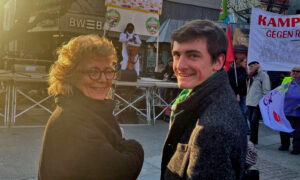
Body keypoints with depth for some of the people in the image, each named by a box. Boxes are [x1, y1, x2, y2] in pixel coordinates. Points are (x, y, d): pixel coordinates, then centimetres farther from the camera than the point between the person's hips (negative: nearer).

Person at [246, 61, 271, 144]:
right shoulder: (251, 76, 20)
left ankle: (252, 140, -8)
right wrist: (247, 100, 17)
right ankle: (254, 140, 19)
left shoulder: (263, 75, -4)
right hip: (250, 103, 8)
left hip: (258, 103, -8)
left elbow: (266, 90, -10)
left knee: (254, 121, -12)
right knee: (251, 121, 10)